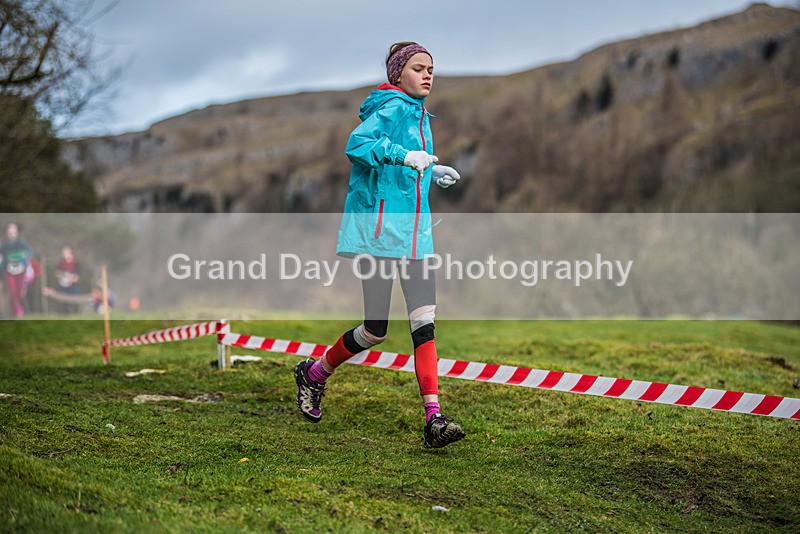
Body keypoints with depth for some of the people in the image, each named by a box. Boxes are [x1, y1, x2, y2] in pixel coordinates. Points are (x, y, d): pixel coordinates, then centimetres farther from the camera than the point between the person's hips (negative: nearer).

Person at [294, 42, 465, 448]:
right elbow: (357, 145, -25)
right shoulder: (391, 108, -8)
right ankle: (313, 374, 25)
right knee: (376, 330, -2)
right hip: (378, 229, -8)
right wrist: (404, 156, -34)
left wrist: (432, 172, 19)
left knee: (424, 319, -6)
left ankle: (434, 419, -9)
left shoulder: (419, 114, 19)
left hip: (414, 230, 8)